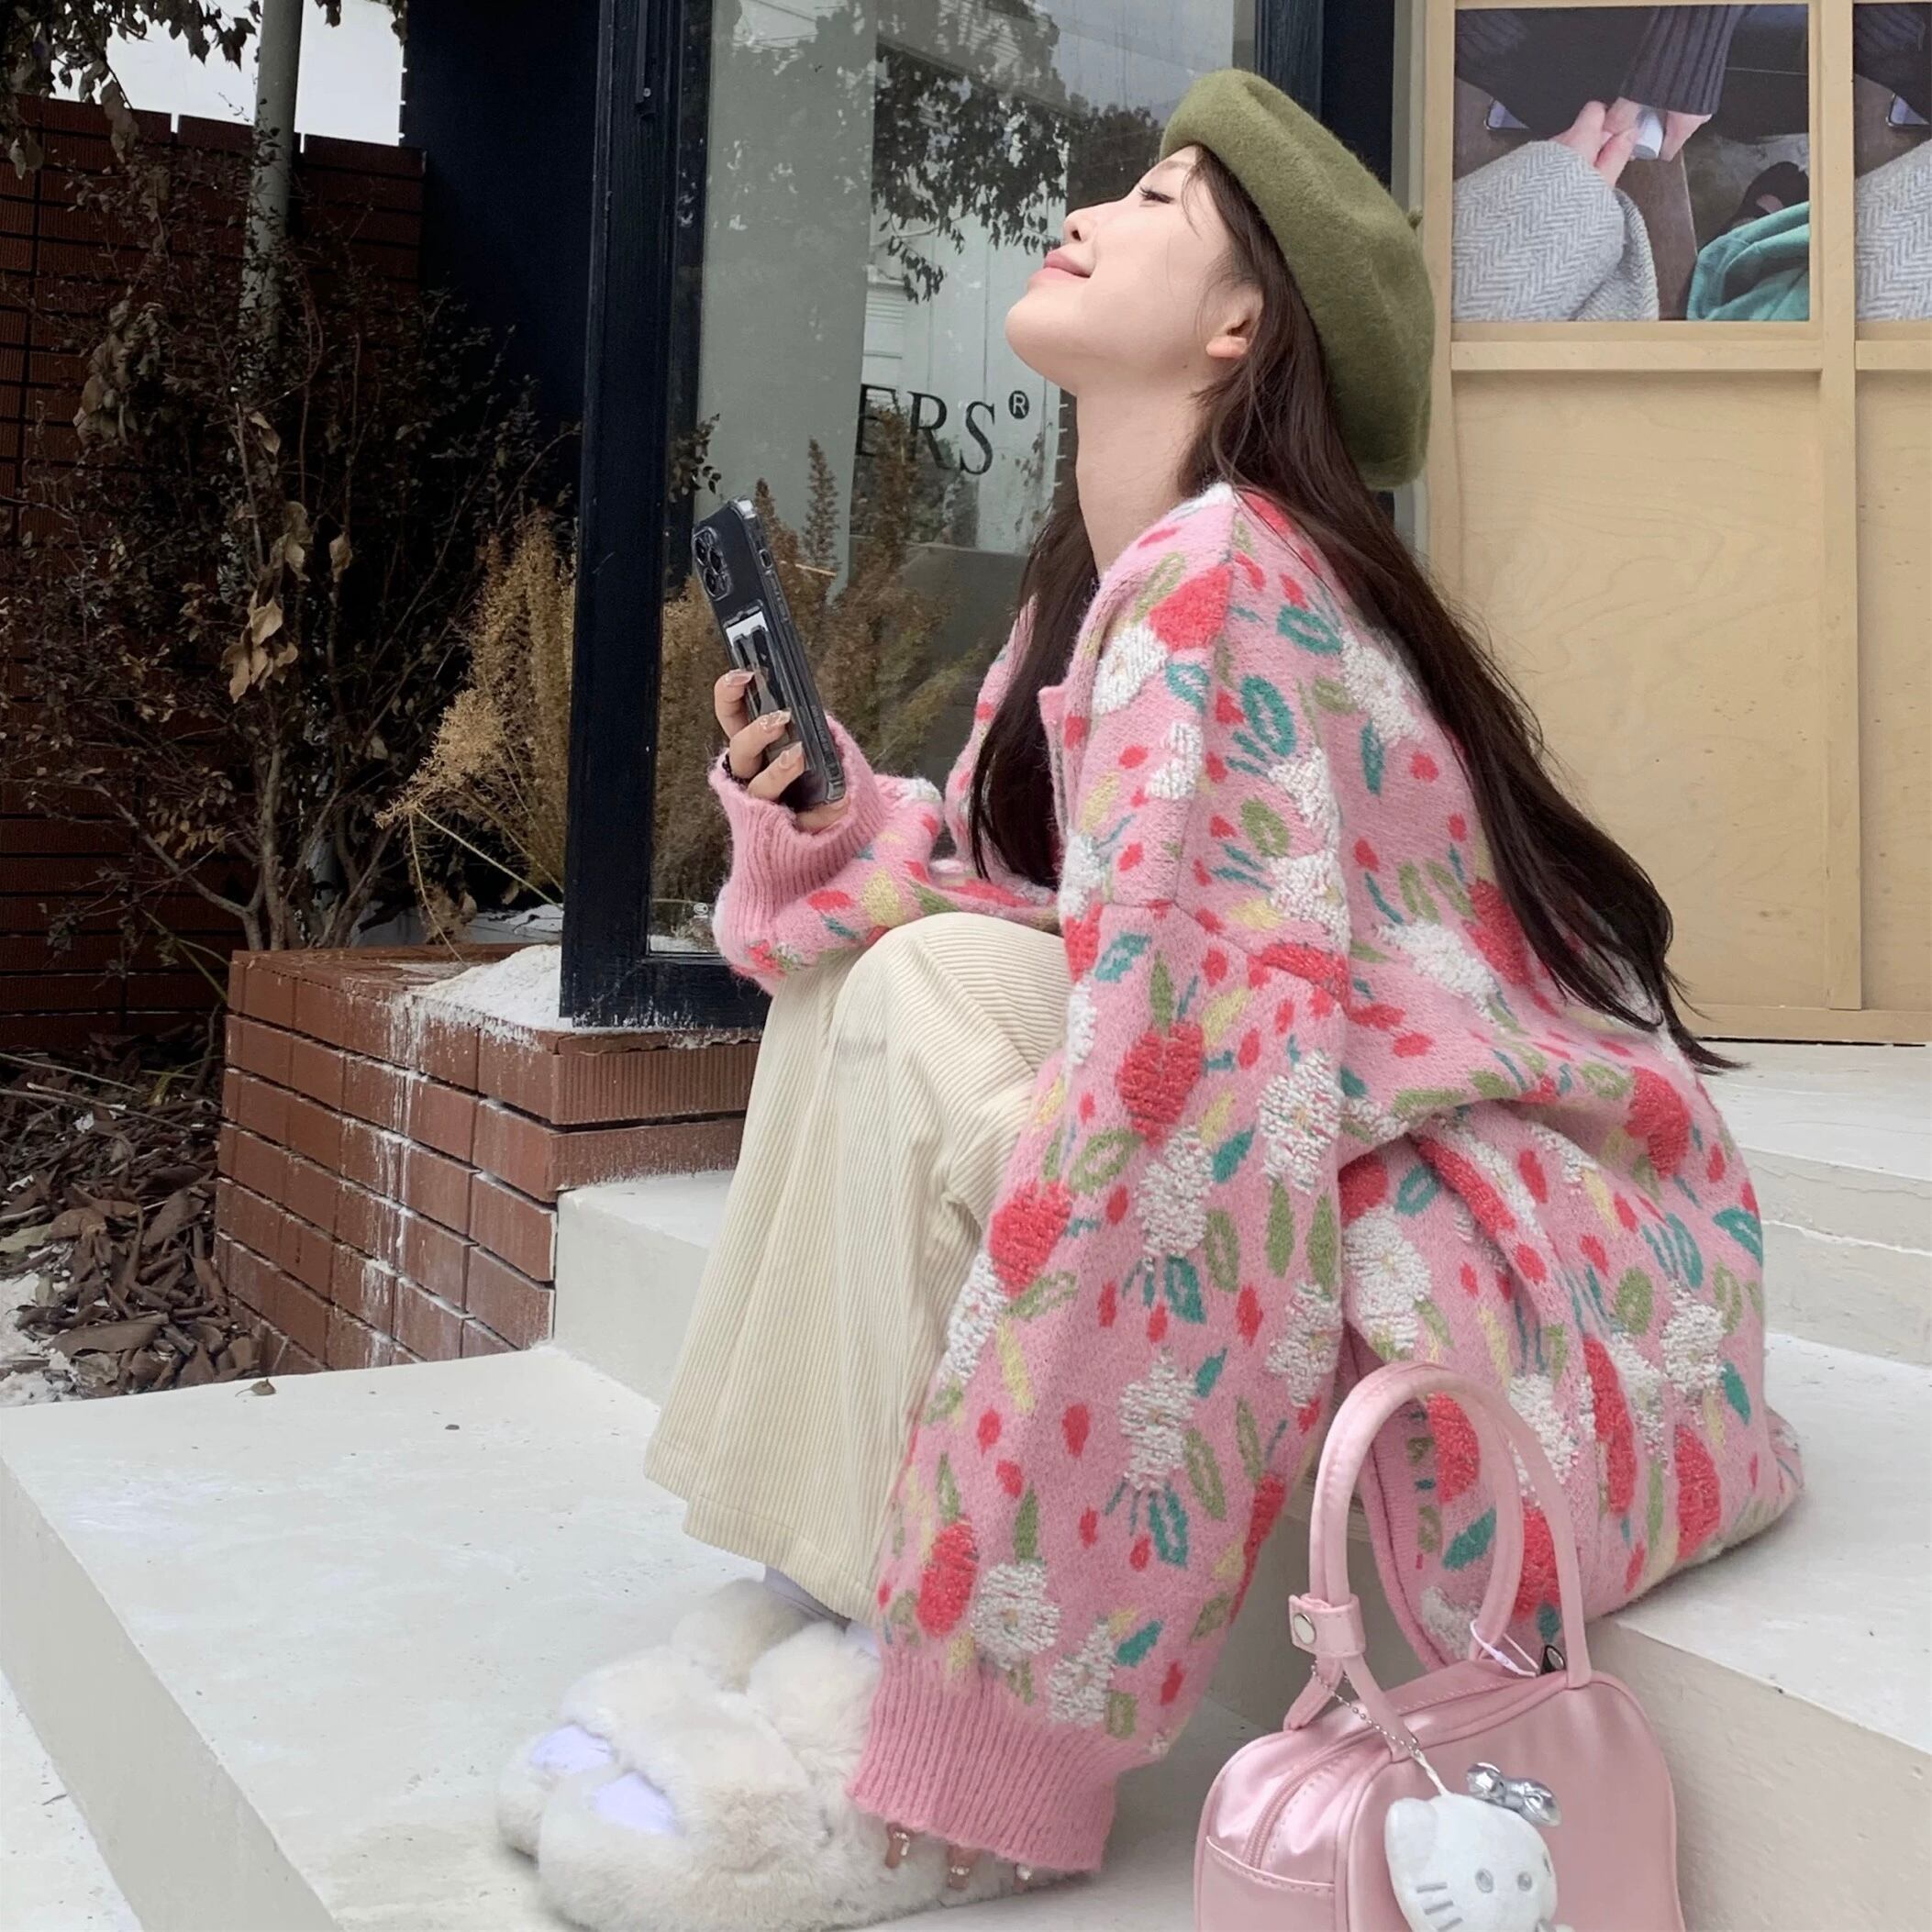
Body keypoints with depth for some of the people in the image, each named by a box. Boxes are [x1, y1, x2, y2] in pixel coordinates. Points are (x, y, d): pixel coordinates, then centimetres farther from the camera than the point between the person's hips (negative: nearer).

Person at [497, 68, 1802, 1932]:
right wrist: (832, 825, -8)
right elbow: (1038, 893, 11)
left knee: (944, 1046, -21)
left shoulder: (1216, 580, -22)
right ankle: (840, 1595, 1)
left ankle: (959, 1748, -8)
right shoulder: (1098, 578, 7)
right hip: (1340, 1148, 8)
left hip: (1531, 1253, -8)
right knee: (906, 970, -2)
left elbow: (1174, 1082, -29)